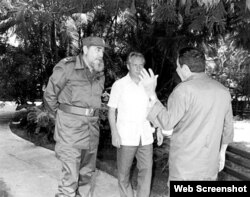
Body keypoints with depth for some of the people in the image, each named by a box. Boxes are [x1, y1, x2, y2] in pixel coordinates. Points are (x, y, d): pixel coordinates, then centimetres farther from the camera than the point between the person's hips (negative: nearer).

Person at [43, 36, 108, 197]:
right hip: (70, 129, -6)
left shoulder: (99, 73, 8)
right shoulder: (67, 67, -10)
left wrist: (90, 117, 12)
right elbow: (50, 95, -2)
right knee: (70, 177, -7)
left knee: (87, 173, 14)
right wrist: (62, 115, 7)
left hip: (92, 128, 6)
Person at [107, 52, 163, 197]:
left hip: (145, 137, 3)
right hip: (126, 137, -3)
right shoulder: (119, 85, -4)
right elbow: (112, 111, -3)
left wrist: (158, 129, 6)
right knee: (124, 173, 8)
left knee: (146, 171, 5)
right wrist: (115, 134, -12)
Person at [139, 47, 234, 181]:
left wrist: (151, 94, -14)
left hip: (185, 164, -6)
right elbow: (227, 127, 11)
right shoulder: (223, 91, 3)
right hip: (210, 162, 6)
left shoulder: (185, 89, -18)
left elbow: (166, 122, -18)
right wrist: (222, 152, 23)